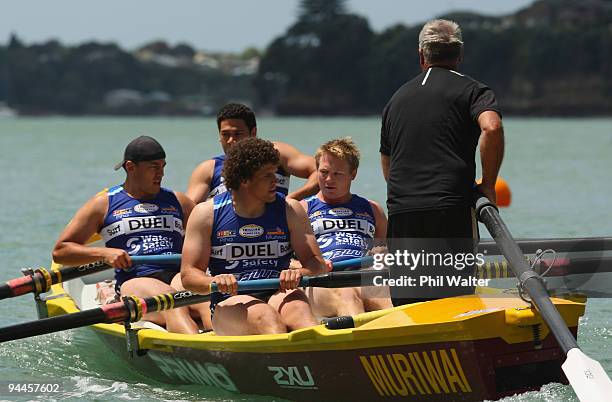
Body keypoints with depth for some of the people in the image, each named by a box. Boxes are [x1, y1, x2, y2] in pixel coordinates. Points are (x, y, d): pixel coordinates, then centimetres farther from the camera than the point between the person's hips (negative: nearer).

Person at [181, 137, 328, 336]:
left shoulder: (290, 210, 10)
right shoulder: (207, 213, 5)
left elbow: (317, 264, 5)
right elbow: (188, 275, 1)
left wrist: (298, 274, -19)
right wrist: (213, 282, -22)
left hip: (278, 295, 1)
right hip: (230, 305, -1)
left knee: (296, 304, -33)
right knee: (264, 315, -34)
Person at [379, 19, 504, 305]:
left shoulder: (397, 99, 22)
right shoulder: (472, 90, 6)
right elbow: (491, 128, -15)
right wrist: (488, 185, -6)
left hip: (400, 215, 4)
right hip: (451, 211, -4)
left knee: (407, 305, 3)